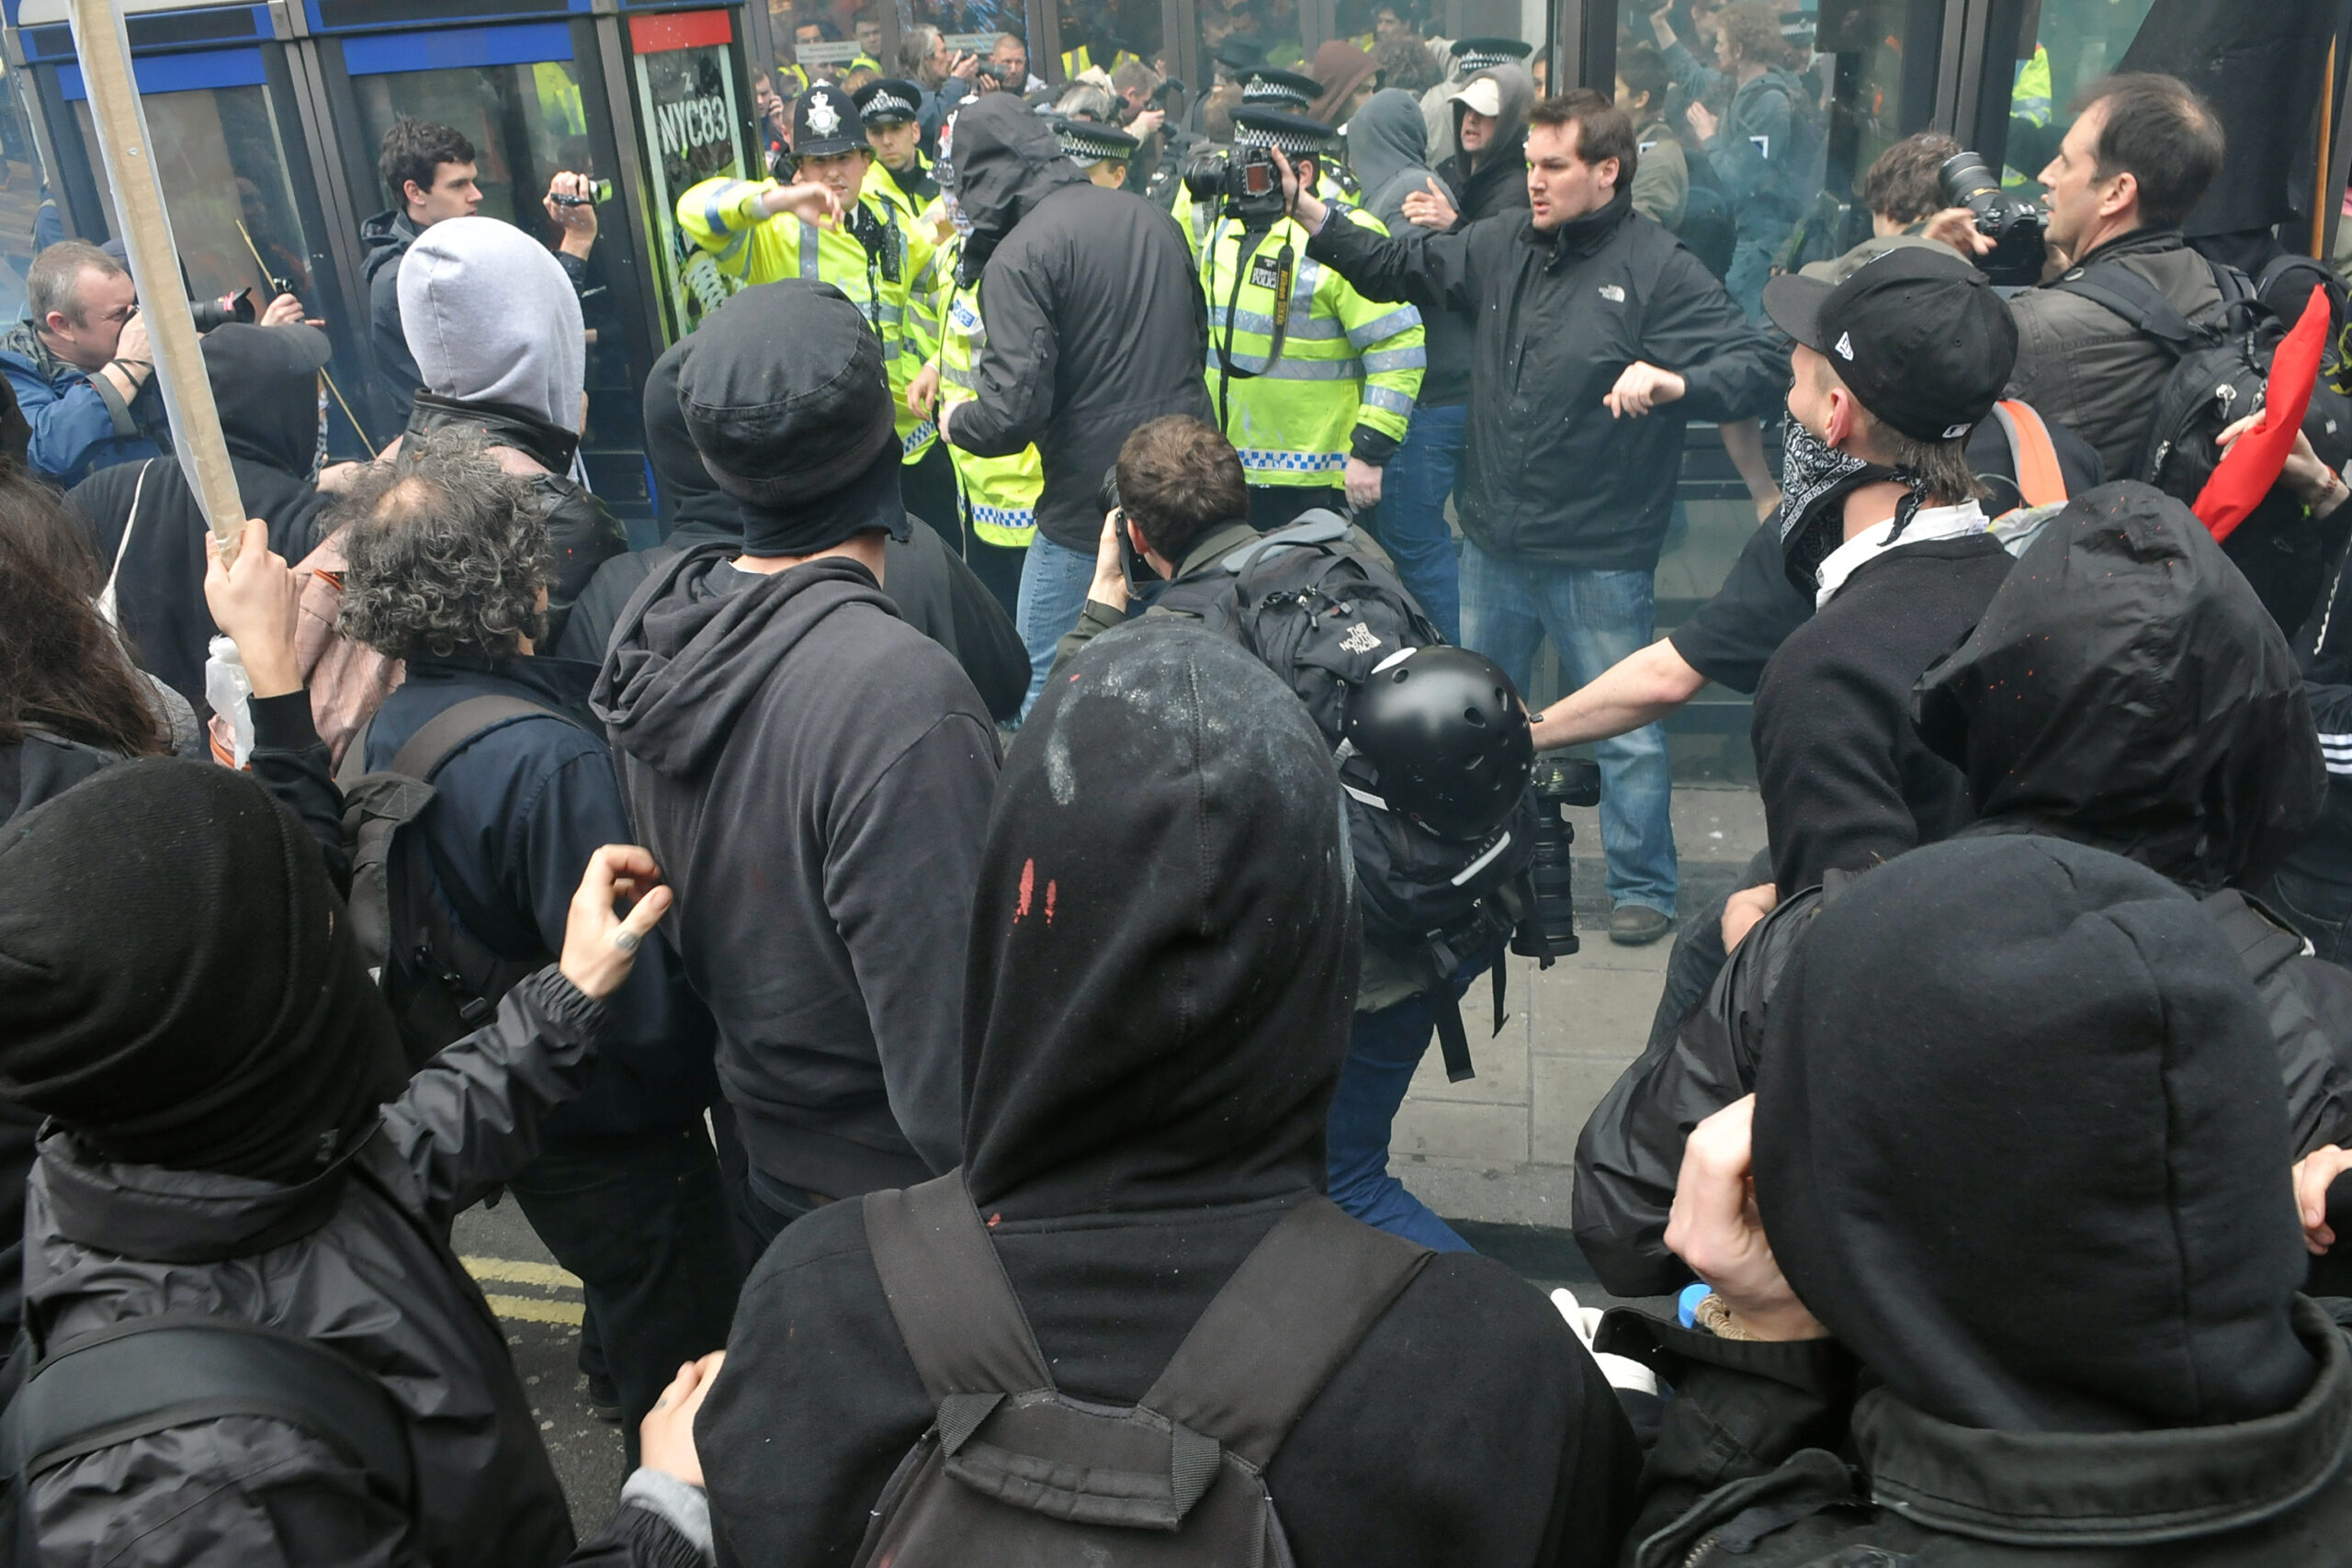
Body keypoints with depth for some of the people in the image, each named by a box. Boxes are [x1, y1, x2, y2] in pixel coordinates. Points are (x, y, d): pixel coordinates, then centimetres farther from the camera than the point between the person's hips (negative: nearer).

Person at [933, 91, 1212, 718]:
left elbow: (1013, 411, -21)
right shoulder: (1150, 216, 9)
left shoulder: (1020, 253, -15)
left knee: (1045, 684, 7)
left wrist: (956, 420, 0)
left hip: (1091, 508, -7)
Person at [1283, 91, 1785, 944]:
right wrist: (1306, 210, -1)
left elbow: (1757, 368, -15)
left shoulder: (1658, 269, -12)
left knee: (1626, 730, 8)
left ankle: (1643, 887, 26)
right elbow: (1394, 266, 10)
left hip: (1599, 558, -6)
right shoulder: (1499, 245, 4)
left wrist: (1672, 382, -33)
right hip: (1494, 544, 6)